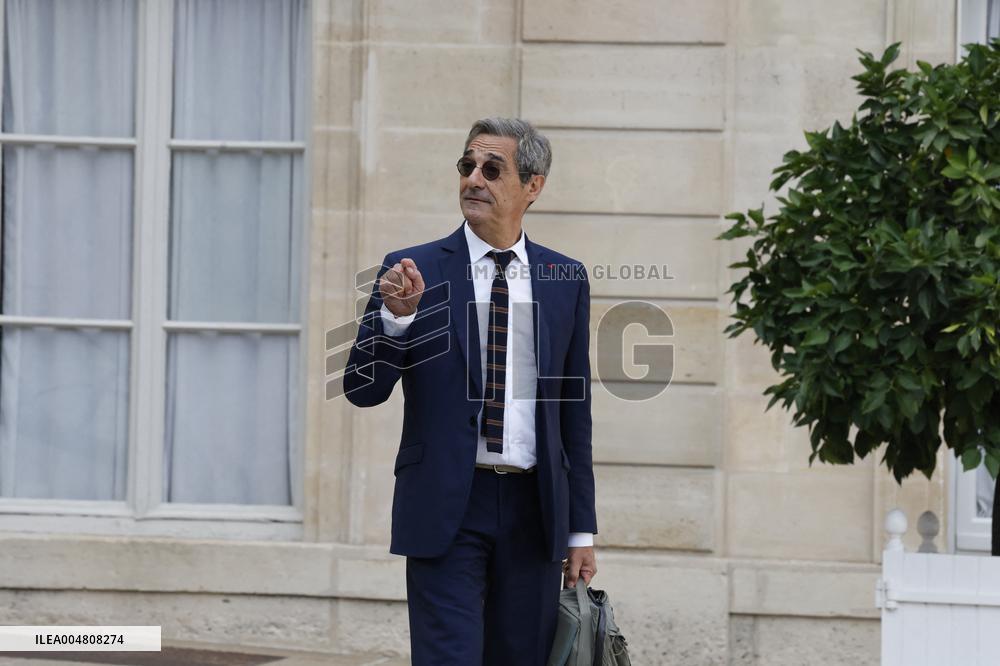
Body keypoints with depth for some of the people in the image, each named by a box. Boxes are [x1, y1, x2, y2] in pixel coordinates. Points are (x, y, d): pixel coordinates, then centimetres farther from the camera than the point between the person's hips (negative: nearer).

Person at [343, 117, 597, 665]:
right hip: (446, 510, -2)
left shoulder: (565, 280, 8)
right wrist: (397, 315, -20)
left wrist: (581, 529, 9)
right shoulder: (413, 270, 1)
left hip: (533, 512, 3)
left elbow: (575, 412, 11)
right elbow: (361, 390, -2)